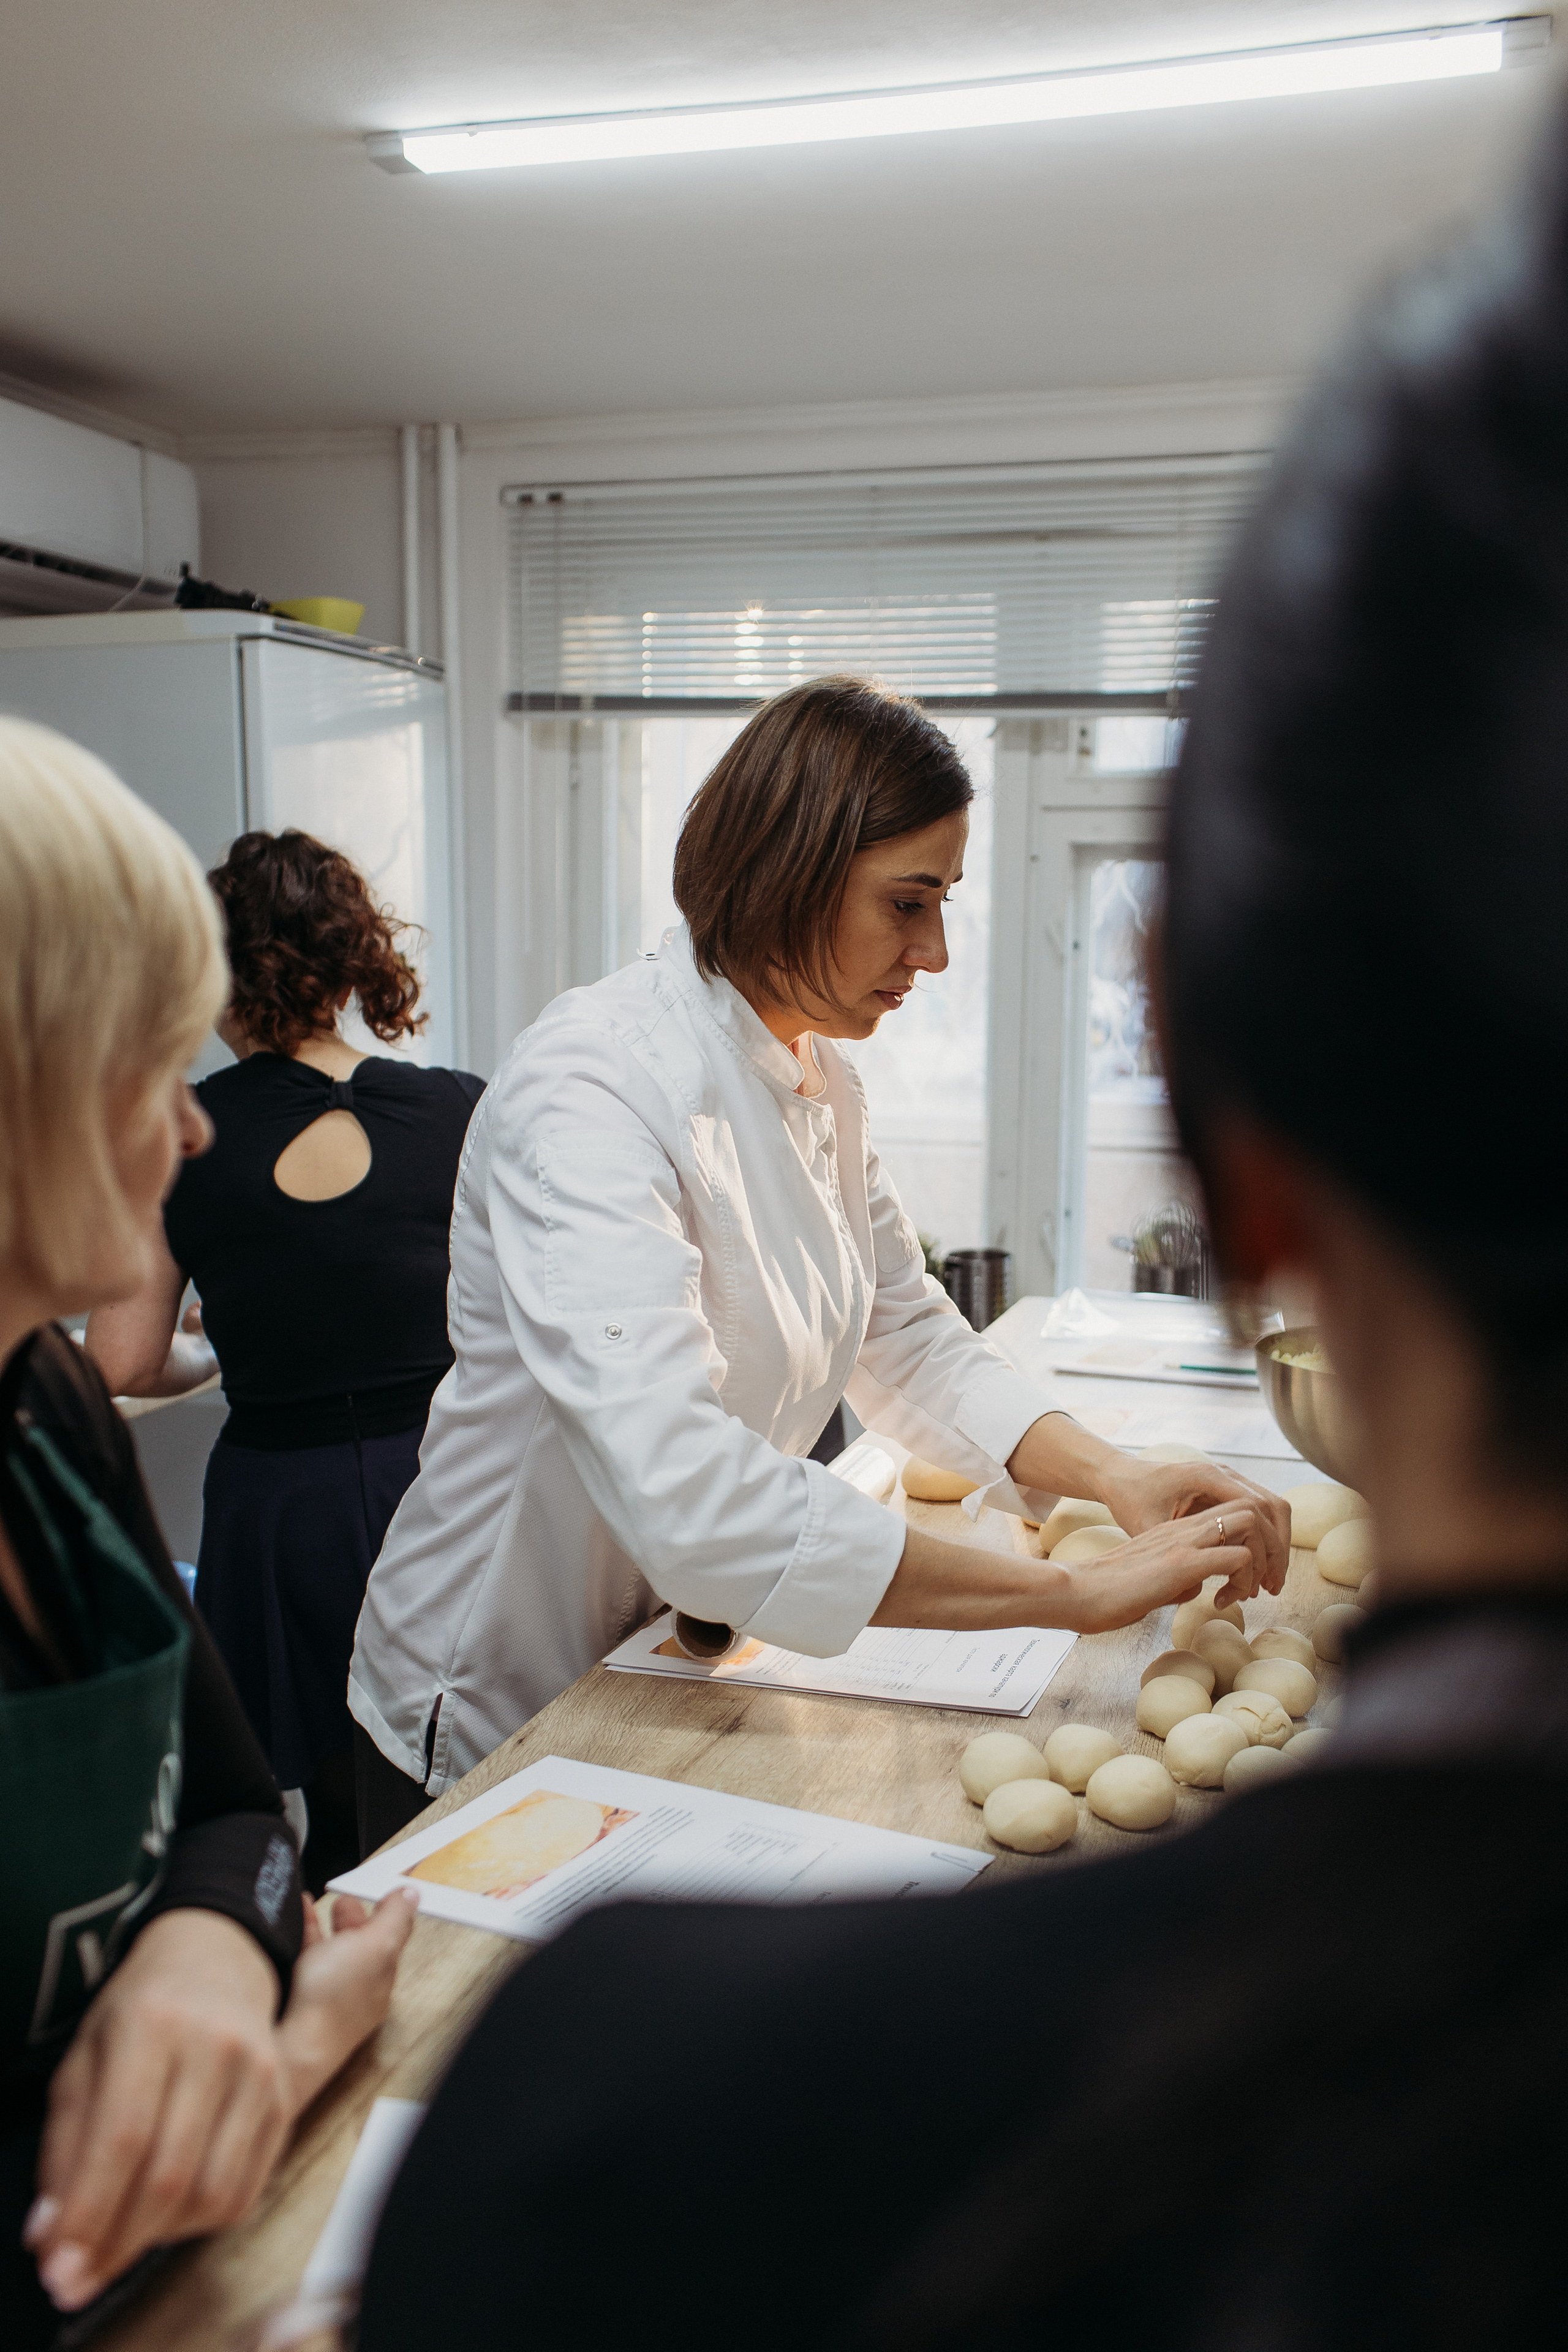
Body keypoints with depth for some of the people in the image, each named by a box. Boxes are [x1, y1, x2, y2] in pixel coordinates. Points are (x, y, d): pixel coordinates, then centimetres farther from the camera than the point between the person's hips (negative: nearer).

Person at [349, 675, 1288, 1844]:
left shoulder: (821, 1083, -1)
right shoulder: (589, 1091, -29)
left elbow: (910, 1342, 5)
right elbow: (682, 1496, -40)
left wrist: (1117, 1479, -13)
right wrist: (1079, 1593, -37)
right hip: (491, 1737, -7)